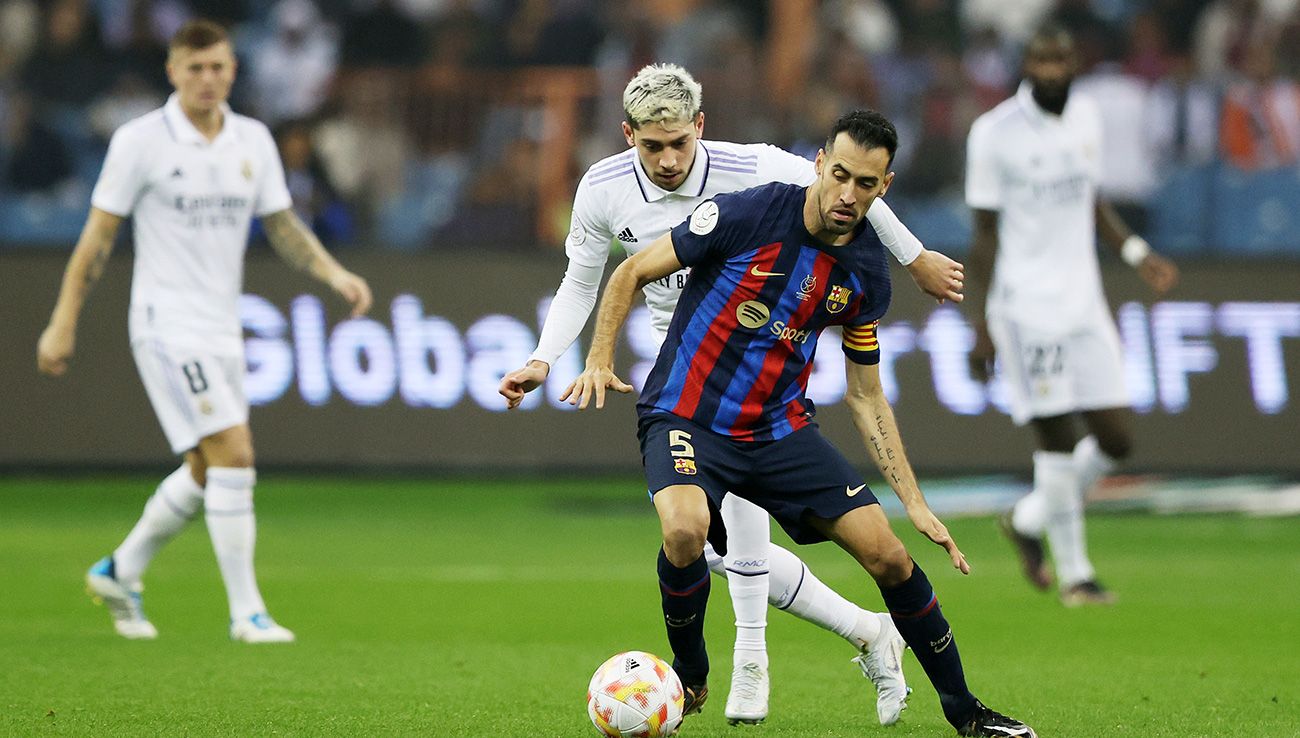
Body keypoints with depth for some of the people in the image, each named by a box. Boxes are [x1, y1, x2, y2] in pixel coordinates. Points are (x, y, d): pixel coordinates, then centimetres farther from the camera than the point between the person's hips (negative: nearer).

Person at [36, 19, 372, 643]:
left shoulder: (253, 141, 6)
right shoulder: (140, 141, -9)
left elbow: (283, 227, 12)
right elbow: (97, 236, -4)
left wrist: (334, 273, -5)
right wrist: (63, 323, -3)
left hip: (223, 329, 7)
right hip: (167, 326, -7)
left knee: (205, 472, 14)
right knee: (234, 453, -17)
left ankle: (119, 574, 34)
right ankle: (245, 612, -12)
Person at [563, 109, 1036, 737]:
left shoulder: (866, 271, 0)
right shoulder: (746, 214, -16)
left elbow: (866, 397, 10)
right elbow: (632, 273, -4)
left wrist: (915, 503, 5)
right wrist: (599, 360, -15)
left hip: (780, 429, 4)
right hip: (686, 417, -4)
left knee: (890, 556, -5)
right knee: (685, 532, -35)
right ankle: (688, 676, -5)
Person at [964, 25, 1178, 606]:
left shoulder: (1085, 118, 10)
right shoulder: (994, 133, -8)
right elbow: (985, 233, -6)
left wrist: (1136, 253, 10)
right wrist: (982, 323, -9)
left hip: (1084, 302, 6)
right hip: (1026, 307, -6)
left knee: (1115, 439, 2)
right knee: (1057, 439, -8)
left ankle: (1030, 520, 25)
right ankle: (1073, 573, 5)